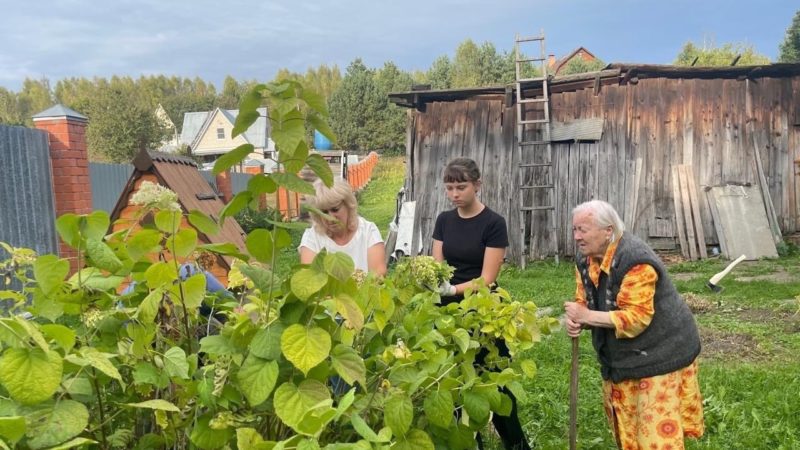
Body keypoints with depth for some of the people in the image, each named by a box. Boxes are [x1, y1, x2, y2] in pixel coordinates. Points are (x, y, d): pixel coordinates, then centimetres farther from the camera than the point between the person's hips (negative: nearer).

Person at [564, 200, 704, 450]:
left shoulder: (635, 261, -26)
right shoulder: (585, 260, -1)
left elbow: (636, 317, -29)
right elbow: (585, 304, 6)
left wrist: (587, 316, -27)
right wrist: (577, 320, -17)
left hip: (659, 352, -8)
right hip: (620, 355, 8)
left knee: (657, 427, -2)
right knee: (624, 424, 17)